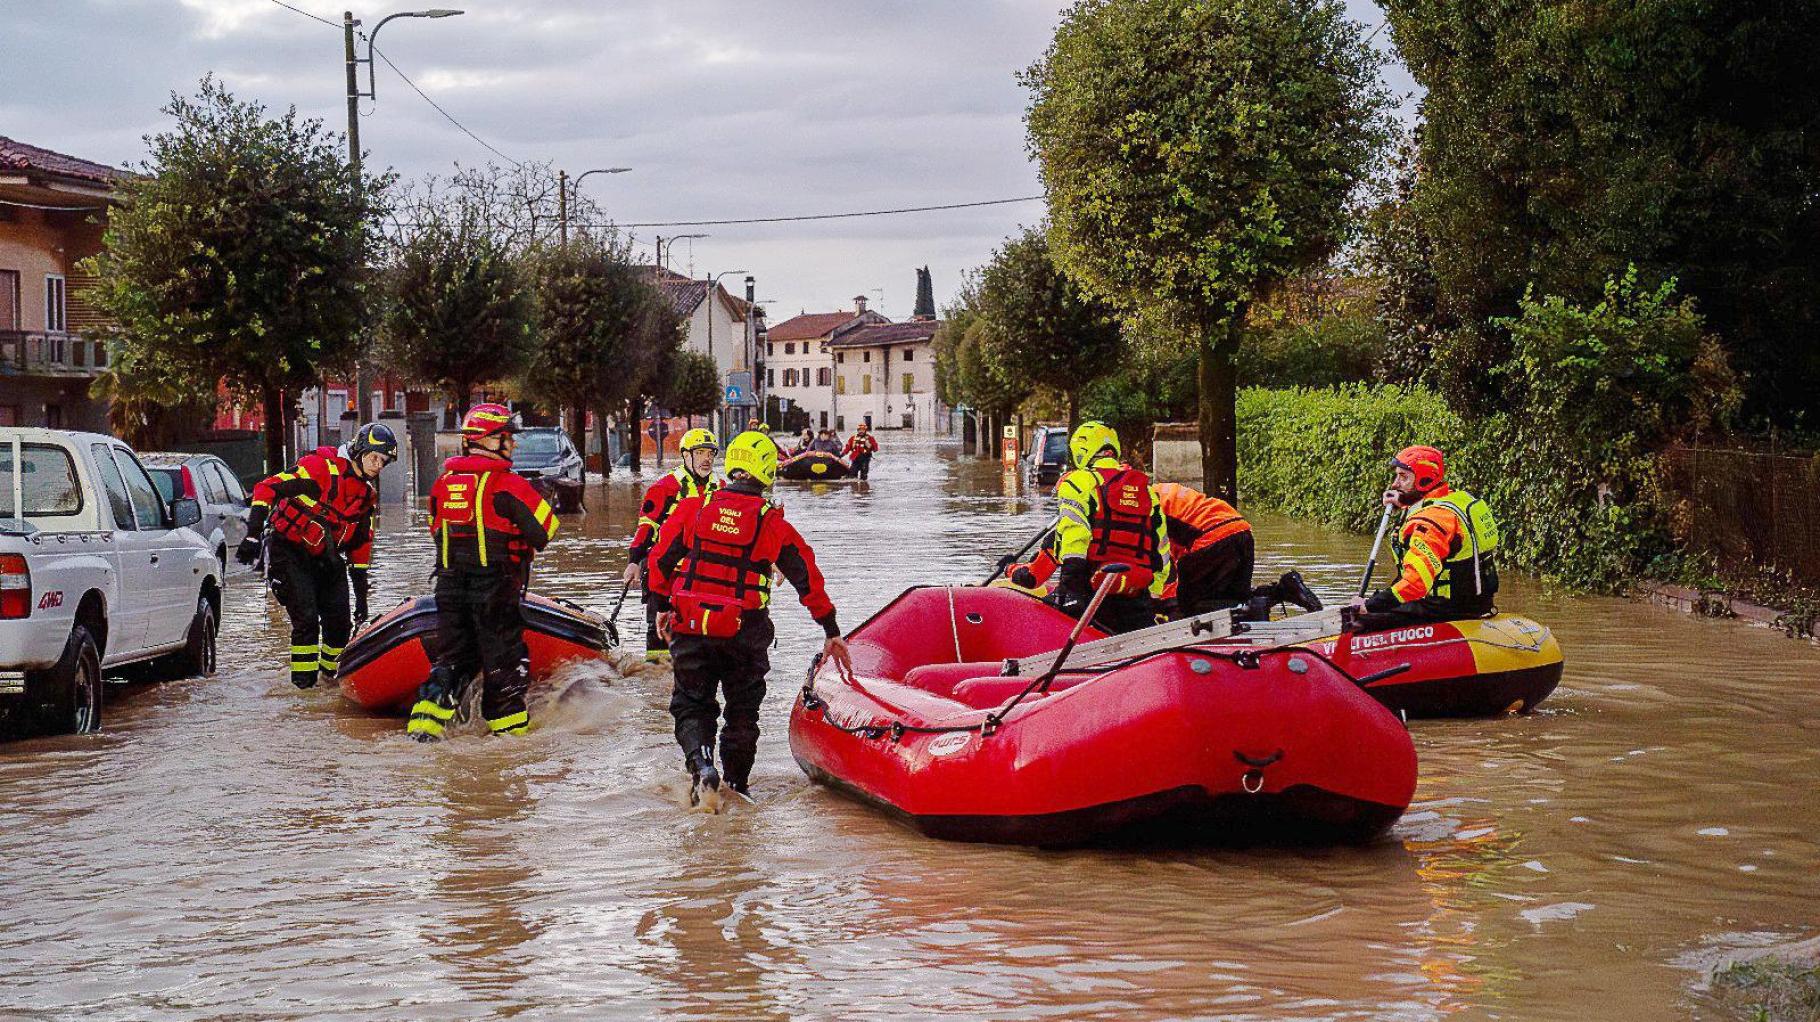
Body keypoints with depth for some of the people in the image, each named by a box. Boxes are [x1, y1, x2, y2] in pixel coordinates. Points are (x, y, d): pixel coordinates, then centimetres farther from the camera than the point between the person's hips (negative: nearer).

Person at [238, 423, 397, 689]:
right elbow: (267, 487, -21)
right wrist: (253, 536, -27)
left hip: (327, 556, 7)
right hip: (290, 552, -7)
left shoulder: (368, 493, 6)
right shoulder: (322, 467, -18)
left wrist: (362, 592, 12)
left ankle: (331, 670, 22)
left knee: (340, 621, 2)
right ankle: (304, 677, -3)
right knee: (306, 618, -14)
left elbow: (361, 544, 14)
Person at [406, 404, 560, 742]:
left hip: (449, 584, 5)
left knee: (454, 656, 13)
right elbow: (544, 529, -12)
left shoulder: (443, 482, 8)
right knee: (504, 658, 7)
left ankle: (426, 718, 0)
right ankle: (508, 725, 14)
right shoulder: (507, 484, -11)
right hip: (494, 586, -5)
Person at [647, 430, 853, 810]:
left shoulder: (691, 509, 0)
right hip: (745, 634, -1)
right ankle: (736, 784, 21)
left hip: (689, 626, 1)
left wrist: (662, 607, 21)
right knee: (743, 709, 17)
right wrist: (832, 632, 13)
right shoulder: (774, 524, -2)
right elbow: (809, 579, 3)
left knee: (692, 704, 11)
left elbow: (660, 561, 6)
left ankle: (700, 762, -14)